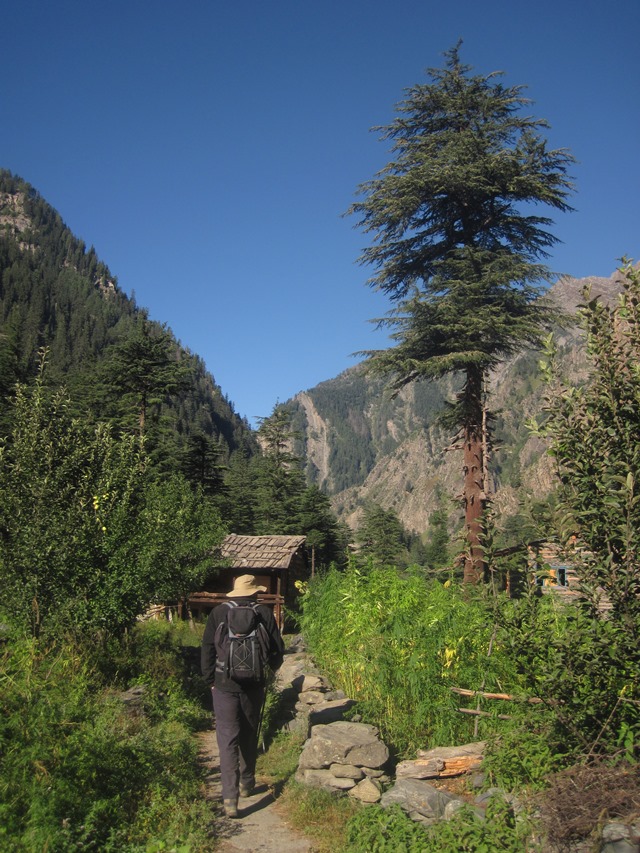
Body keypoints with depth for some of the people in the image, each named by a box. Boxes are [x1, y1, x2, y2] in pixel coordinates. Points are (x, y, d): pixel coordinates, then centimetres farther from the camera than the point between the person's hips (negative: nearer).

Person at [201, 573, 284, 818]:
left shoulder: (219, 612, -2)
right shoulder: (264, 613, -2)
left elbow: (207, 648, 0)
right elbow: (278, 649, 2)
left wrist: (210, 679, 10)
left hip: (225, 685, -1)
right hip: (254, 686, 2)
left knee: (227, 739, -1)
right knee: (249, 737, 19)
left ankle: (230, 796, -10)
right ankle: (247, 784, 33)